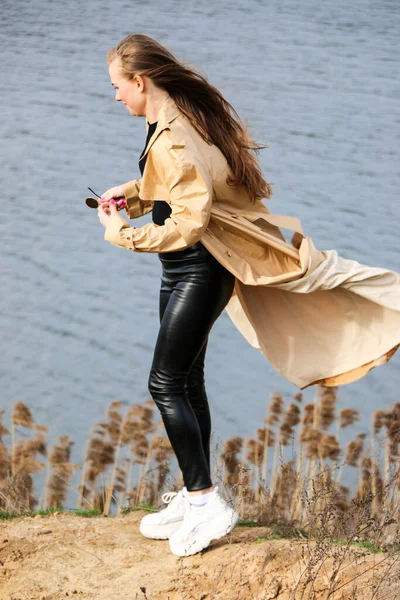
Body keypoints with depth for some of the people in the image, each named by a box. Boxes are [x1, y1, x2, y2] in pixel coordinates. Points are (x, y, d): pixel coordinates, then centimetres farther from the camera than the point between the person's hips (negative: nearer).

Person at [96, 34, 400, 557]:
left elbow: (188, 223, -27)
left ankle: (206, 504, -4)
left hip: (197, 272, -10)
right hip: (182, 272, 10)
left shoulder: (172, 141, -24)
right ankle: (195, 498, 23)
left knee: (166, 384, -9)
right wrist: (130, 192, 9)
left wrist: (124, 235, -19)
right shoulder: (176, 118, 7)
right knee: (187, 383, 14)